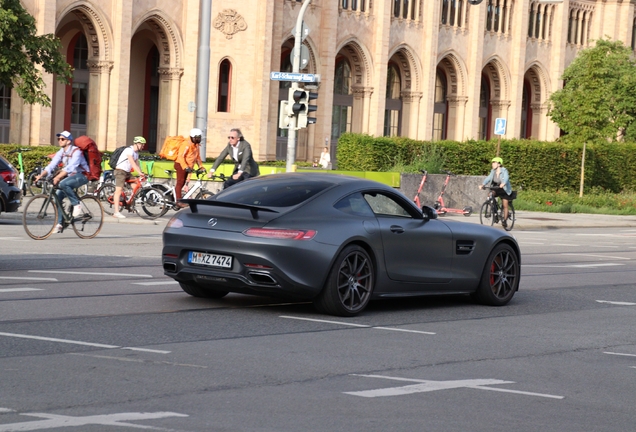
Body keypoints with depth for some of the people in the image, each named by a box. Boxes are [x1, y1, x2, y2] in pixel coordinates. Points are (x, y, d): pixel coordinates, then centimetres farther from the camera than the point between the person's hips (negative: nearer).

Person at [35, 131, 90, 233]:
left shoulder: (76, 152, -18)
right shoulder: (61, 152, 5)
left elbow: (70, 167, -32)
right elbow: (51, 165, -4)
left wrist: (58, 177, -42)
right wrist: (41, 175, -20)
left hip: (81, 176, -8)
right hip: (70, 176, 8)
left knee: (63, 184, -33)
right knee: (57, 196, -8)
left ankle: (76, 204, -17)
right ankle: (59, 224, -3)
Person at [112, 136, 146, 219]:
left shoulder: (136, 153, 14)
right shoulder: (129, 150, -16)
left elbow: (137, 164, 11)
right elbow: (132, 163, -26)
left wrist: (141, 173, -2)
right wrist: (140, 172, -32)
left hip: (127, 172, 9)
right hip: (120, 171, -9)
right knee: (119, 190, -12)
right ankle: (116, 212, -15)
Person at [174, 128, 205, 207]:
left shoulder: (197, 146, 10)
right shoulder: (187, 145, -18)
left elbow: (198, 157, 19)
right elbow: (181, 156, -23)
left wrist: (201, 166, 8)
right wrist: (186, 167, -30)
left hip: (188, 166, 9)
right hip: (181, 165, -9)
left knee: (182, 183, 11)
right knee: (180, 182, -10)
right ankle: (179, 201, -12)